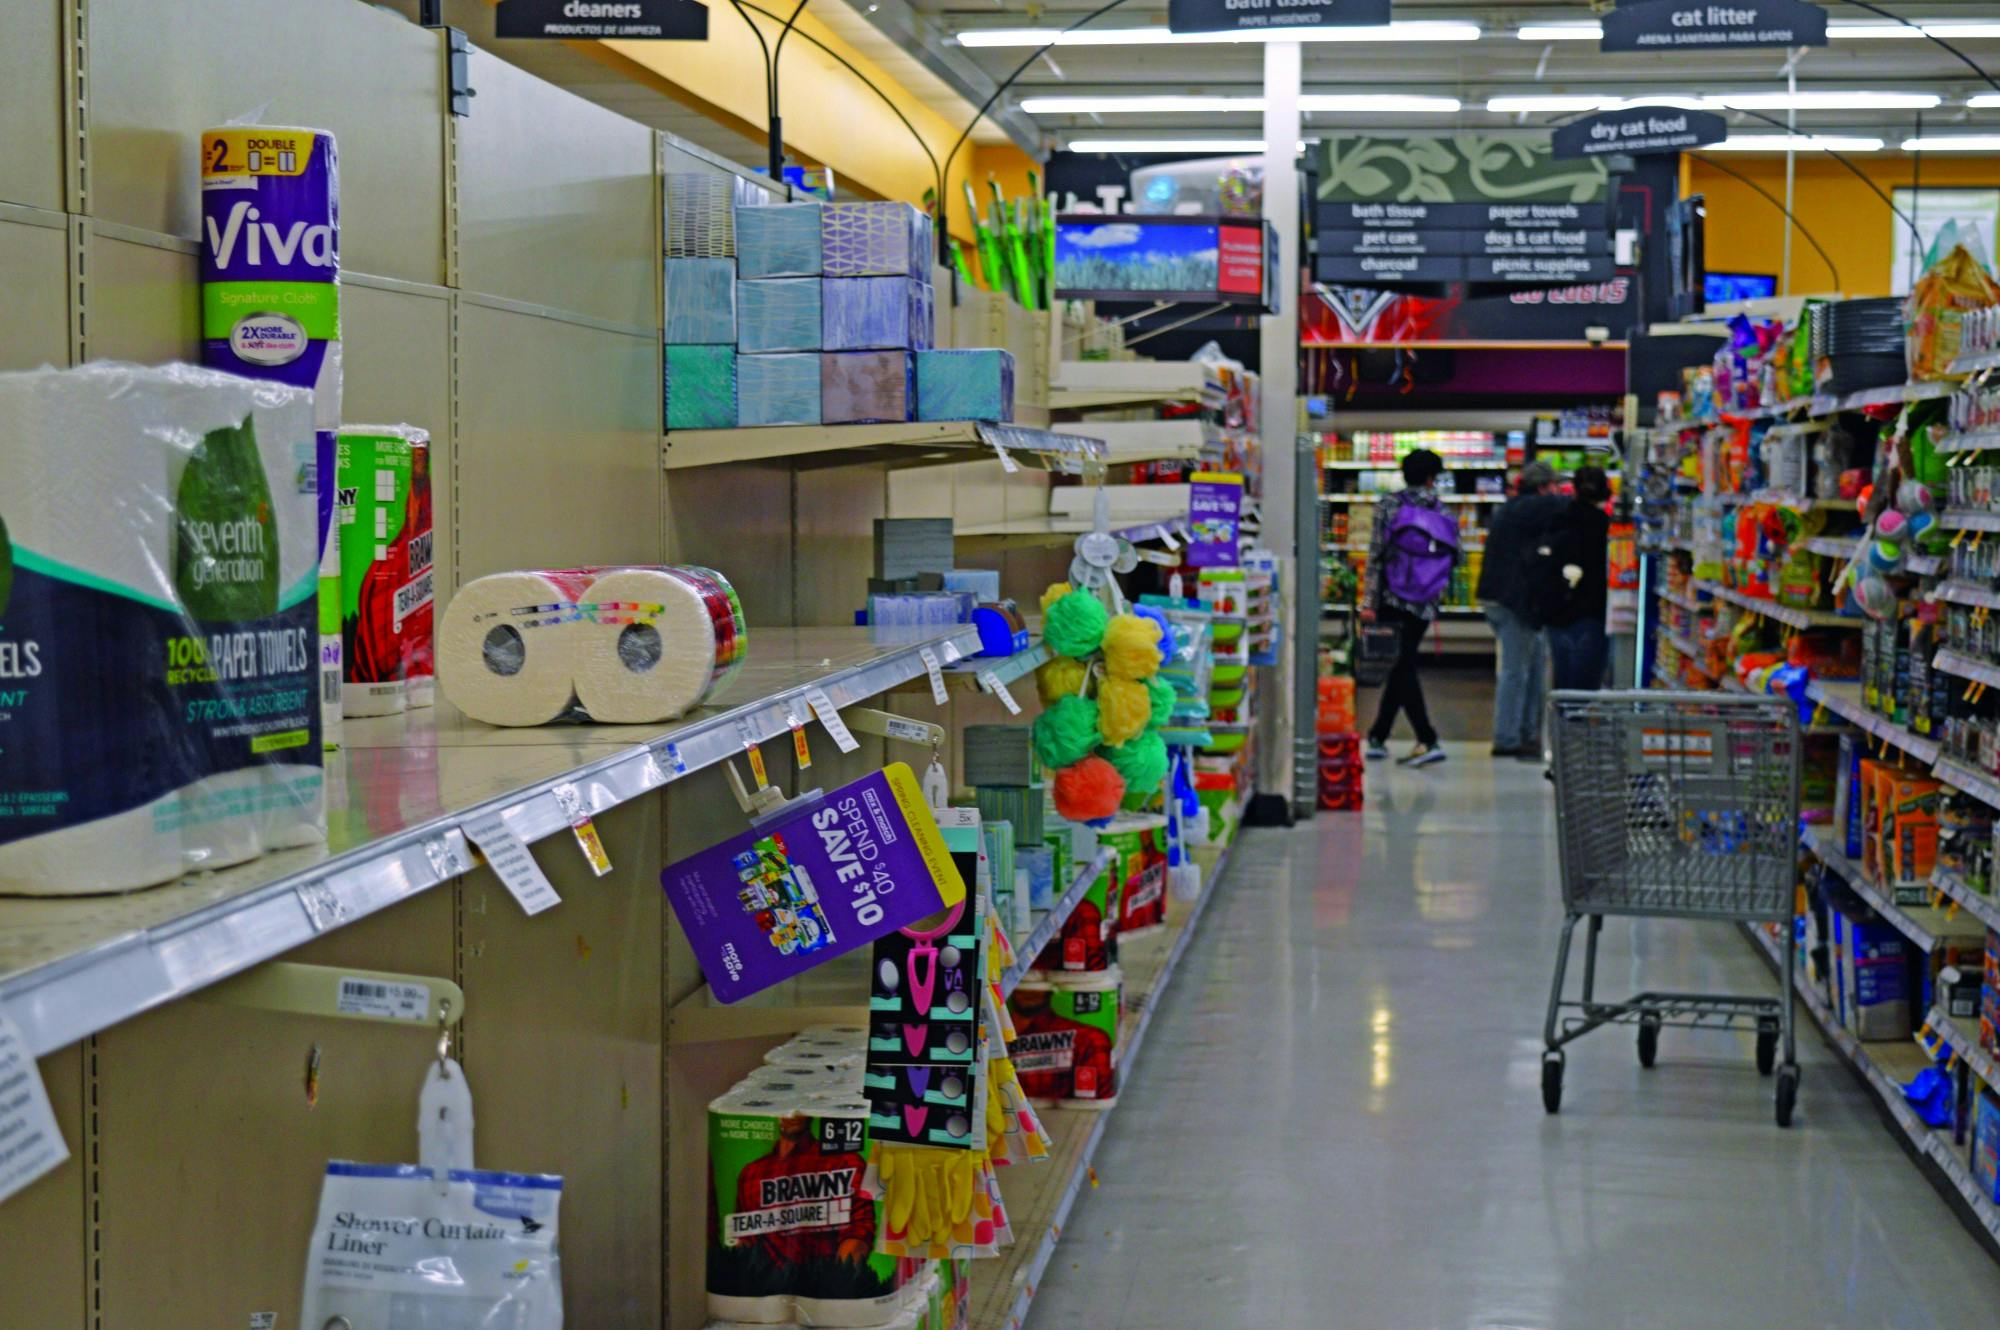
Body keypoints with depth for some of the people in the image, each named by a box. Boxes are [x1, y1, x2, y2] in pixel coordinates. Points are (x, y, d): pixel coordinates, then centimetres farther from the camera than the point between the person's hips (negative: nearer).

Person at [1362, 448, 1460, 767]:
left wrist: (1369, 601, -8)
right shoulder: (1443, 513, 2)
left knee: (1402, 668, -3)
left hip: (1392, 598, -3)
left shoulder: (1390, 504, -6)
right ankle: (1377, 737, 21)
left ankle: (1428, 741, -14)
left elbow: (1376, 554, -9)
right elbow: (1455, 559, 2)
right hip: (1424, 605, 3)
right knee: (1400, 667, 14)